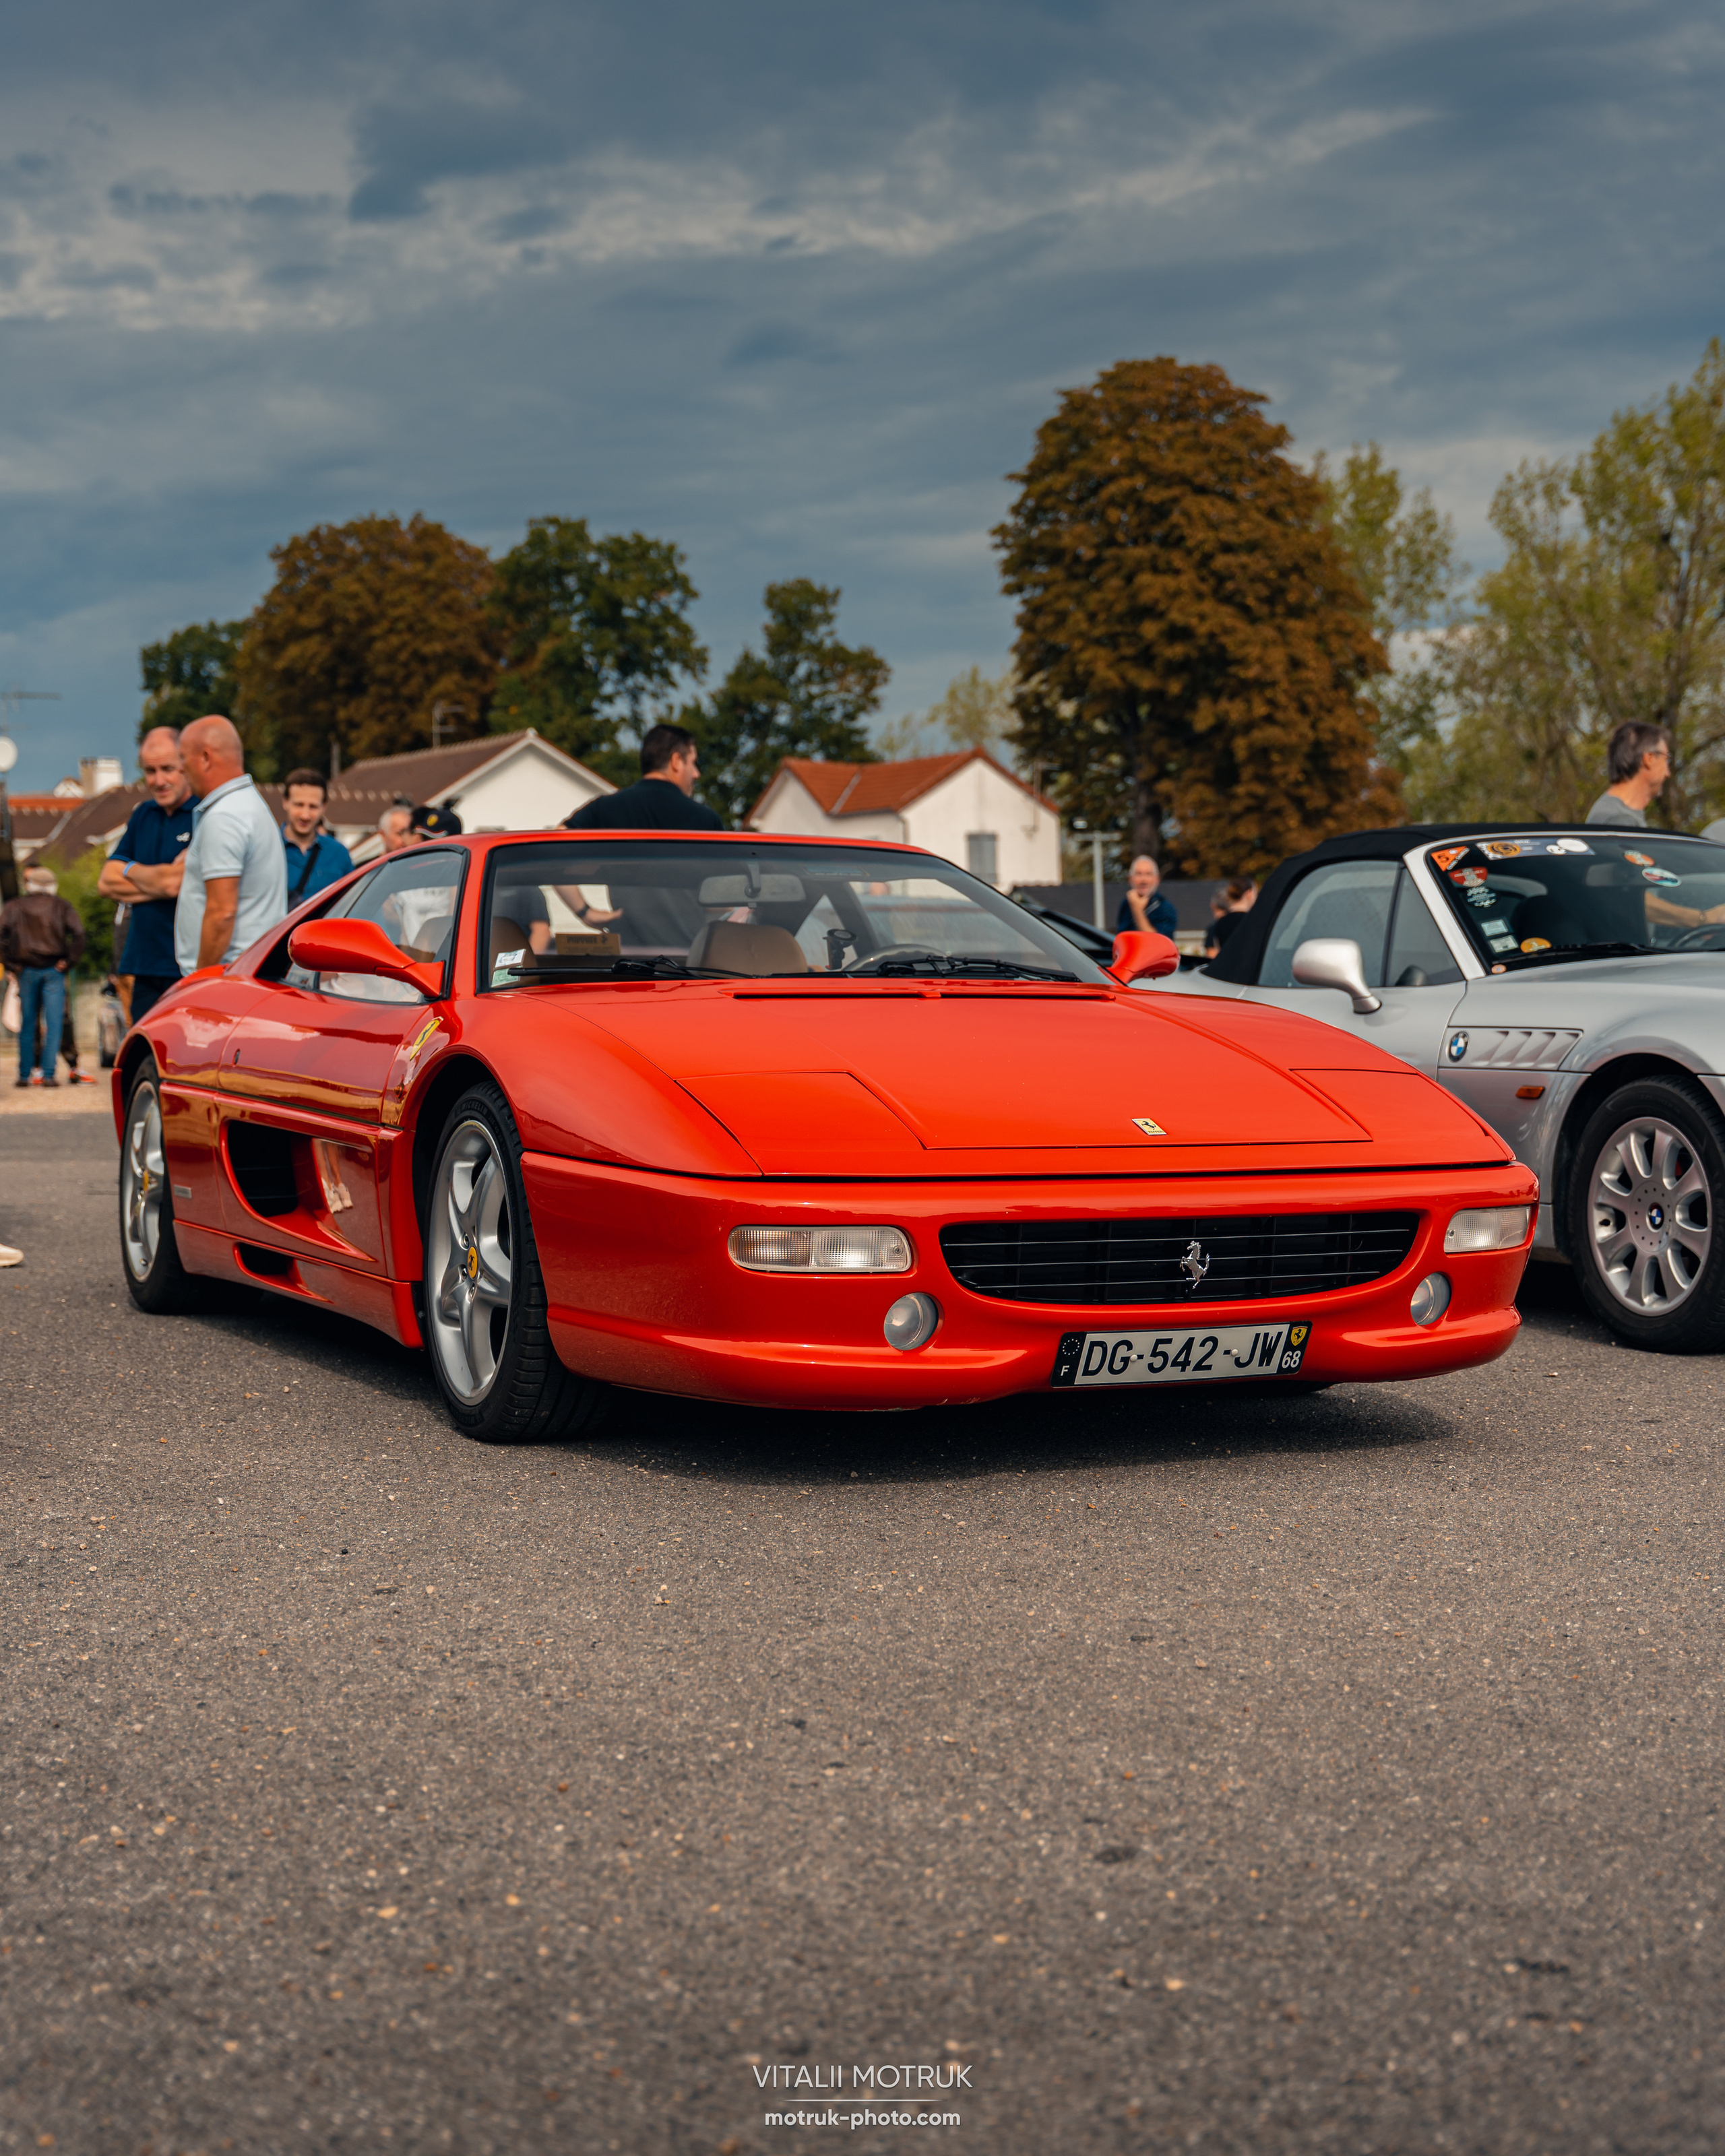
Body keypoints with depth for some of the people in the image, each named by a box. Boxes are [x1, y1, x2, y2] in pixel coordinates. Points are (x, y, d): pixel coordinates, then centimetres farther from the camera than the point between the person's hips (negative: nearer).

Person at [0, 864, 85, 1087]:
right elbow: (78, 933, -11)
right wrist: (69, 961, -4)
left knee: (27, 1026, 8)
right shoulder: (61, 906, 3)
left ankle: (25, 1074, 9)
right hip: (54, 970, -1)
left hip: (27, 971, 1)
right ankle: (48, 1074, -9)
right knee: (53, 1024, -1)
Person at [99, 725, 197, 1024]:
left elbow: (174, 882, -16)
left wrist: (129, 870, 3)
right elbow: (107, 883, 13)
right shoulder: (143, 815, 17)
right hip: (146, 970, 7)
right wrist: (154, 881, -3)